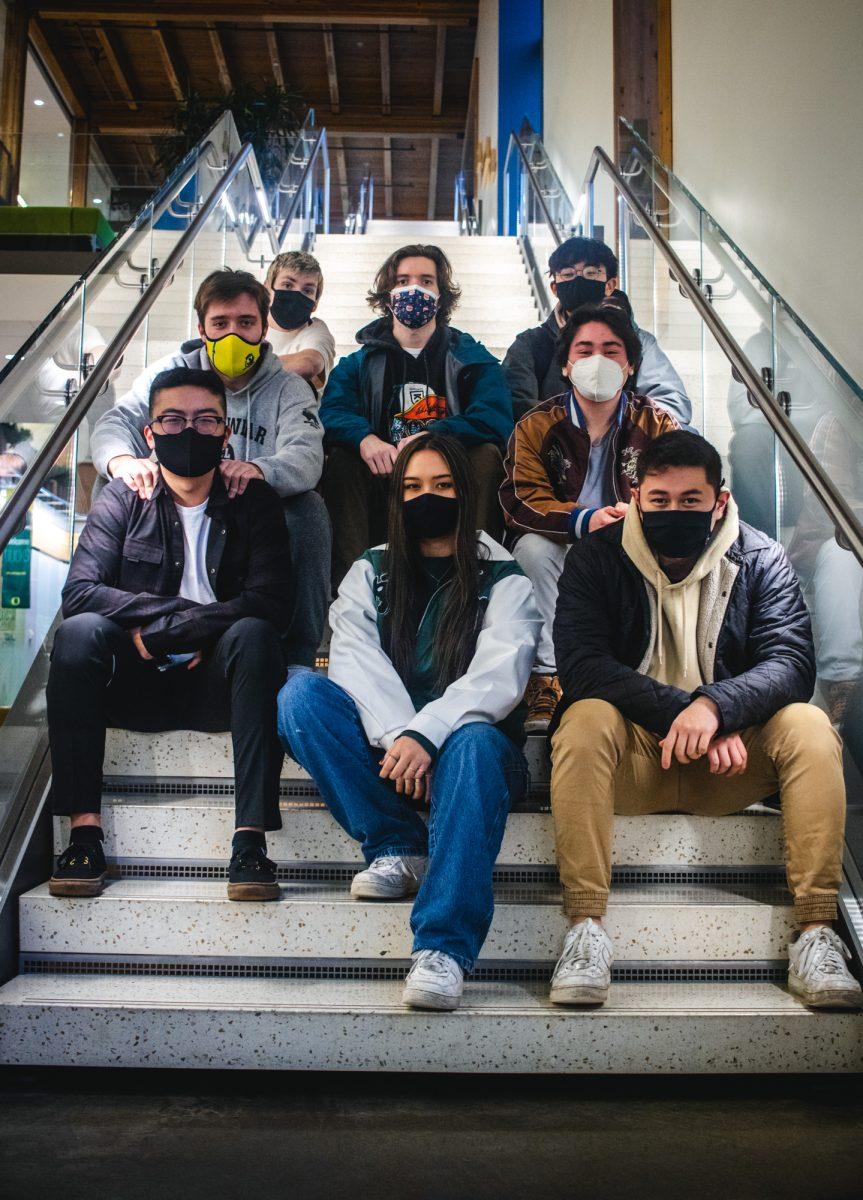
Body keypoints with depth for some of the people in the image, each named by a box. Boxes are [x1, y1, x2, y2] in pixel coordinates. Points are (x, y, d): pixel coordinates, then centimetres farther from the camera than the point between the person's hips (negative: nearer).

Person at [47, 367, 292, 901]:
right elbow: (79, 591, -8)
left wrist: (165, 629, -18)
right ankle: (84, 831, -29)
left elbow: (272, 602, -11)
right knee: (79, 631, -27)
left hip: (216, 682, -1)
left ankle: (252, 839, -36)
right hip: (137, 683, 1)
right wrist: (178, 610, -19)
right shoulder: (123, 498, 7)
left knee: (253, 633, -31)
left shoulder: (254, 501, 4)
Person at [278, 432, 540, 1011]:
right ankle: (398, 847, -20)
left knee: (474, 744, -38)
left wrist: (425, 734, -27)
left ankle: (443, 951, -46)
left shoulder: (504, 581, 8)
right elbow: (356, 661, -4)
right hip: (383, 744, 3)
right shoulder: (370, 573, 14)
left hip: (464, 739, -2)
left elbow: (498, 676, -10)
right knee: (301, 692, -23)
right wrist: (396, 736, -23)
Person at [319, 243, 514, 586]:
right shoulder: (361, 362, 14)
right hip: (383, 484, 1)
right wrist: (365, 438, -29)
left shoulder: (472, 358, 10)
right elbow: (330, 412, -5)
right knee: (342, 457, -24)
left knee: (487, 454, -27)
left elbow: (496, 420, -9)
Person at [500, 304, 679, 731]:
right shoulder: (536, 426, 0)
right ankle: (545, 679, -30)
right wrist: (585, 520, -32)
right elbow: (520, 501, -13)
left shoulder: (658, 425, 3)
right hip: (563, 558, 0)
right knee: (532, 547, -31)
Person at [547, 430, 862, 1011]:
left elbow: (792, 663, -11)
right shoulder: (595, 559, -1)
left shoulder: (761, 560, 2)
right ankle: (586, 929, -32)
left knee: (809, 727, -25)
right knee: (586, 719, -32)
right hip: (633, 755, -1)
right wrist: (681, 711, -24)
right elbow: (582, 666, -14)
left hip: (734, 757, 2)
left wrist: (715, 707, -30)